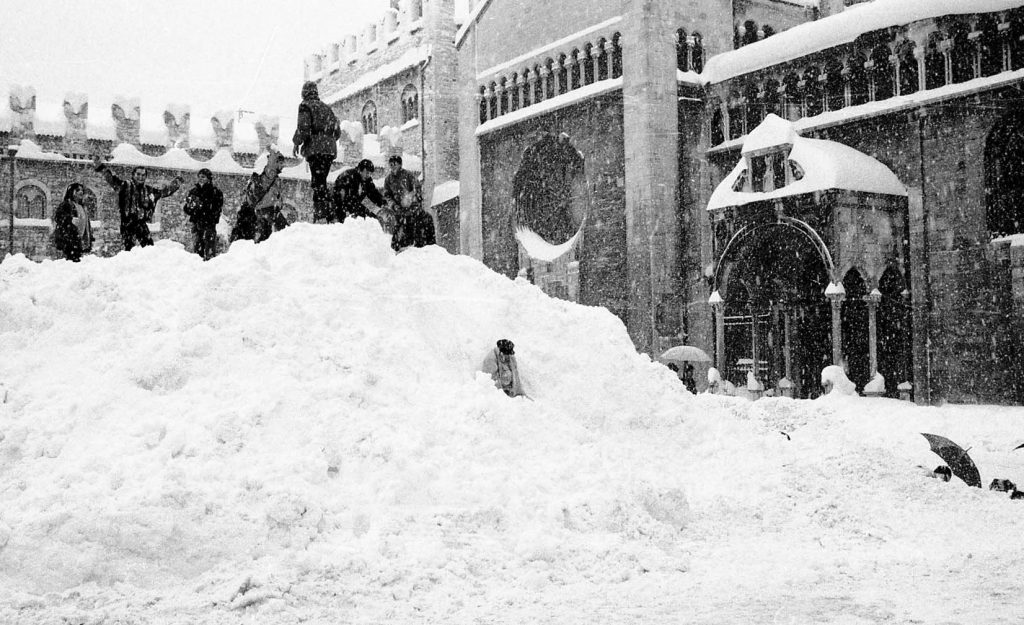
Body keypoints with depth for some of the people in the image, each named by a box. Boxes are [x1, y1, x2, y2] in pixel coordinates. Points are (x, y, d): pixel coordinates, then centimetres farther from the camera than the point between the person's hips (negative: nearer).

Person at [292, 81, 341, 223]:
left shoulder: (306, 106, 1)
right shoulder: (327, 108, 21)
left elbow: (303, 127, -12)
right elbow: (337, 131, 20)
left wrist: (296, 142, -2)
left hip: (315, 148, -7)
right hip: (330, 149, 7)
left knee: (318, 183, -11)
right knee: (321, 182, 13)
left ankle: (321, 216, -20)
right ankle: (324, 214, 11)